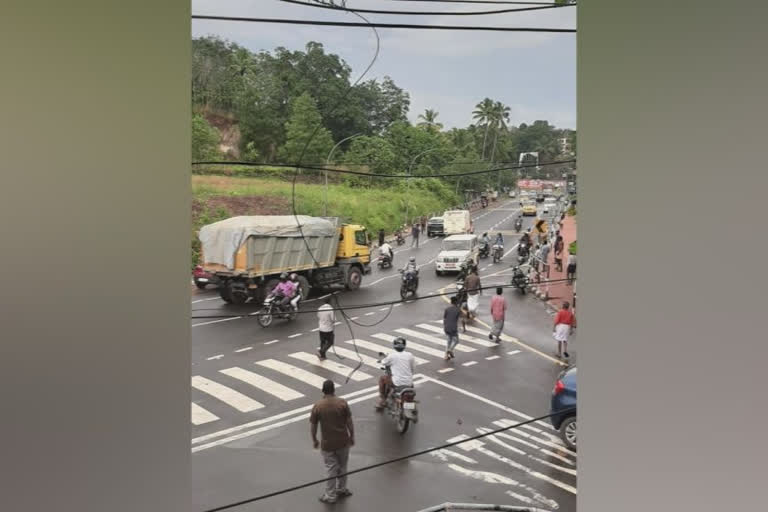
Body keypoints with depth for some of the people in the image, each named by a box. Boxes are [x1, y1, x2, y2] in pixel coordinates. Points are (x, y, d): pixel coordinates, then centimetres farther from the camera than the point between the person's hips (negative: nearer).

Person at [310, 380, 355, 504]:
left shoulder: (317, 406, -12)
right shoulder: (342, 403, -11)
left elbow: (313, 426, -5)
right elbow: (349, 422, -6)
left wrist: (314, 440, 10)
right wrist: (352, 436, 7)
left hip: (327, 443, -1)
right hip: (343, 441, 1)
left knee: (331, 469, 11)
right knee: (342, 467, 21)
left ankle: (331, 496, 20)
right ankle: (341, 490, 35)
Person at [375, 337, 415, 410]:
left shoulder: (392, 356, -11)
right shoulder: (410, 355, -3)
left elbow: (383, 362, 8)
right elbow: (413, 367, 10)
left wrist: (381, 360, 32)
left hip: (397, 382, -3)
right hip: (409, 383, 3)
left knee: (382, 378, 23)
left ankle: (382, 401, 26)